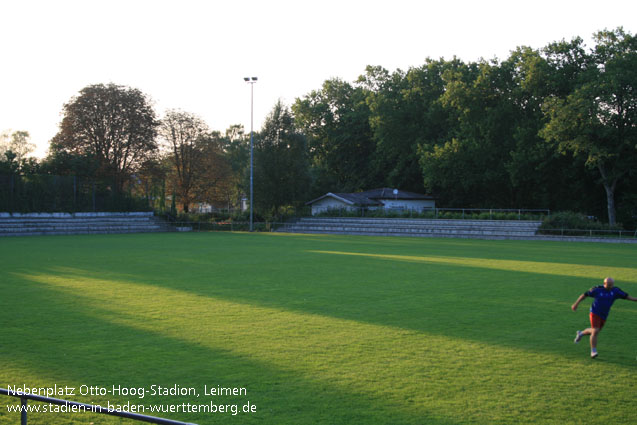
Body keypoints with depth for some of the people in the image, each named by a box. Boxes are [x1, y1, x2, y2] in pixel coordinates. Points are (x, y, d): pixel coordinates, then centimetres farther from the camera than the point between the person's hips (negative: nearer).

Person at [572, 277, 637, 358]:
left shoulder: (615, 291, -5)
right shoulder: (597, 289, -13)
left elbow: (626, 296, -3)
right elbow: (584, 295, -5)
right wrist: (576, 304, -6)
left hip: (604, 316, 5)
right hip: (595, 313, -5)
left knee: (595, 331, 18)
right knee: (595, 331, -17)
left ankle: (581, 333, 47)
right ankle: (593, 351, -9)